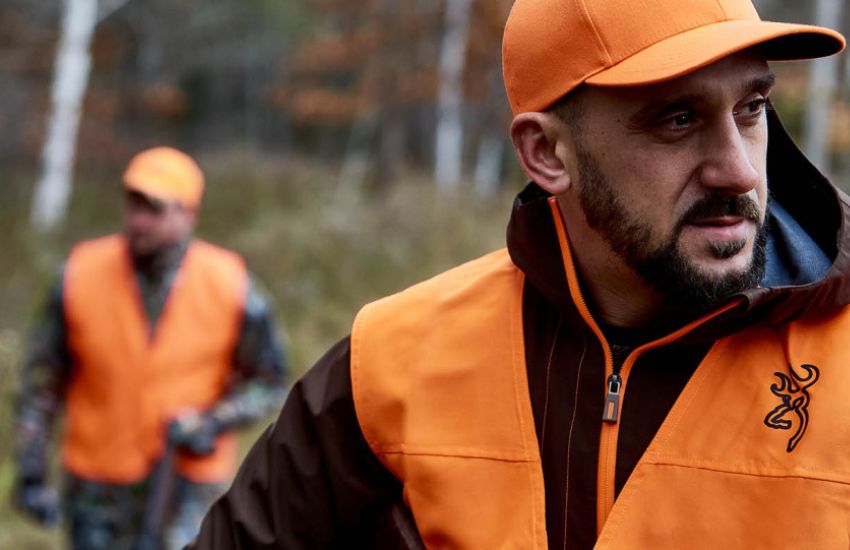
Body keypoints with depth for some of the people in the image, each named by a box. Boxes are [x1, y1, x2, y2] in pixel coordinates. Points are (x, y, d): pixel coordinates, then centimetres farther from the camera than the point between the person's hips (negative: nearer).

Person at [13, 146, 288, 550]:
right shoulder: (82, 276, -10)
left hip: (186, 480, -1)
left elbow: (268, 383, 0)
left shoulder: (229, 286, -11)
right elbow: (43, 378, 0)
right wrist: (31, 473, -2)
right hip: (97, 482, 2)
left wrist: (212, 424, -16)